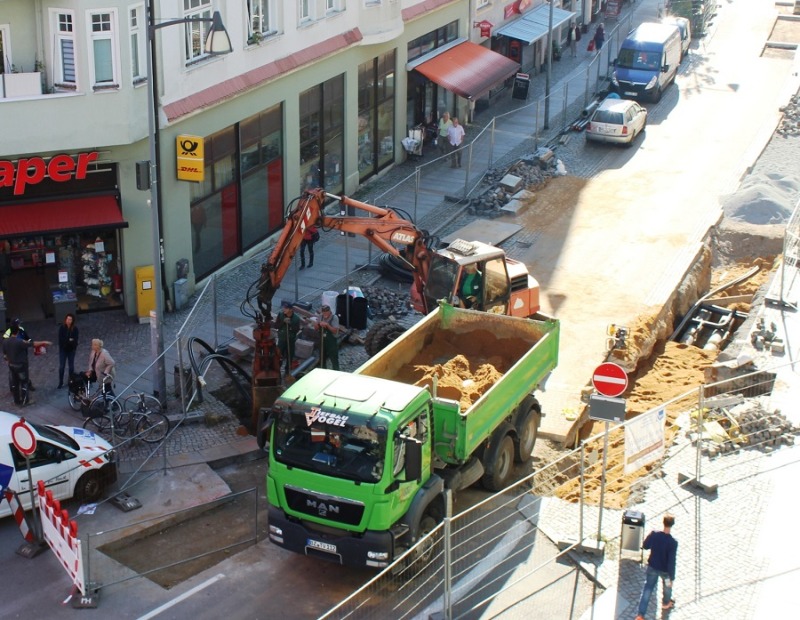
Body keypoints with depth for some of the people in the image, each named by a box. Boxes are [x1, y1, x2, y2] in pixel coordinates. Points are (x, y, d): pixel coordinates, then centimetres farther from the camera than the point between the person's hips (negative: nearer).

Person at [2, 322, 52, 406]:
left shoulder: (5, 341, -7)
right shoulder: (20, 342, -26)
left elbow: (5, 354, 5)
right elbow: (33, 344, -21)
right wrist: (44, 342, -9)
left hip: (11, 365, 6)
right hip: (21, 365, -6)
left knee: (14, 383, 17)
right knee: (24, 382, 9)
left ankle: (17, 400, 27)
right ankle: (24, 401, 16)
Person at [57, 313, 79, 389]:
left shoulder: (75, 328, -10)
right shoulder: (62, 327, -11)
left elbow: (75, 339, -12)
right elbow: (60, 339, -13)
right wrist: (69, 340, -21)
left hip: (71, 349, 1)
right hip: (63, 349, -1)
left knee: (71, 366, 9)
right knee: (61, 366, -1)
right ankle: (60, 383, 9)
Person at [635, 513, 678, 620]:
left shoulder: (654, 535, -21)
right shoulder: (673, 542, -30)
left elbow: (645, 546, -2)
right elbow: (671, 562, -26)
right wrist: (672, 577, -16)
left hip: (652, 567, 2)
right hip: (665, 570, -2)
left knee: (647, 589, 14)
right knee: (667, 586, 29)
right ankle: (666, 603, 56)